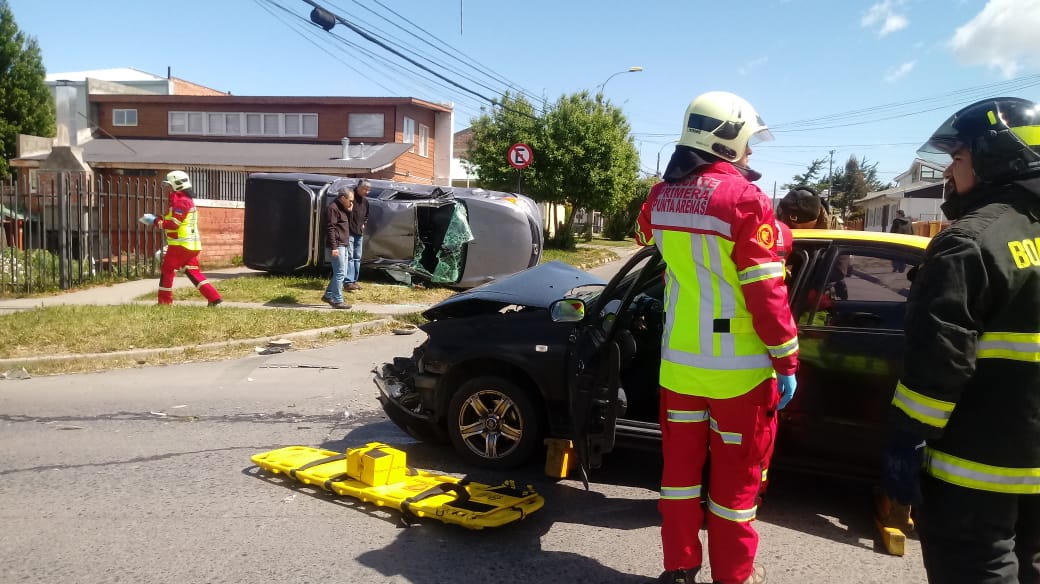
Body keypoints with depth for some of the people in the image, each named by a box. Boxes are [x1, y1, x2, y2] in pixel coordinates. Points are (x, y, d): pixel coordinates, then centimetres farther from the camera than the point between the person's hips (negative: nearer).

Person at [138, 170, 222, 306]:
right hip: (191, 244, 10)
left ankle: (164, 301, 6)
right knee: (193, 272, 8)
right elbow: (173, 219, 19)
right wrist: (155, 219, 7)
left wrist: (155, 221, -11)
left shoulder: (181, 201, -13)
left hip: (181, 244, -10)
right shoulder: (185, 200, 20)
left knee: (167, 270, 1)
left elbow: (173, 224, -18)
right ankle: (214, 297, 0)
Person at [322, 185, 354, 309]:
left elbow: (347, 224, 24)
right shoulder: (332, 208, -13)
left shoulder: (342, 208, 18)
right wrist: (334, 247, -23)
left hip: (343, 246, 10)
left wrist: (349, 212, 8)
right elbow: (330, 228, -19)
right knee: (340, 273, -8)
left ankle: (328, 295, 25)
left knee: (341, 273, 15)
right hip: (337, 246, -10)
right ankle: (337, 301, -3)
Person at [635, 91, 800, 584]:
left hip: (679, 360, 6)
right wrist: (786, 362, -8)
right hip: (738, 366, -5)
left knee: (681, 466, 16)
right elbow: (765, 293, -17)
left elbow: (645, 237, 25)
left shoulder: (662, 196, 2)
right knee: (736, 476, 10)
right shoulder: (745, 199, -18)